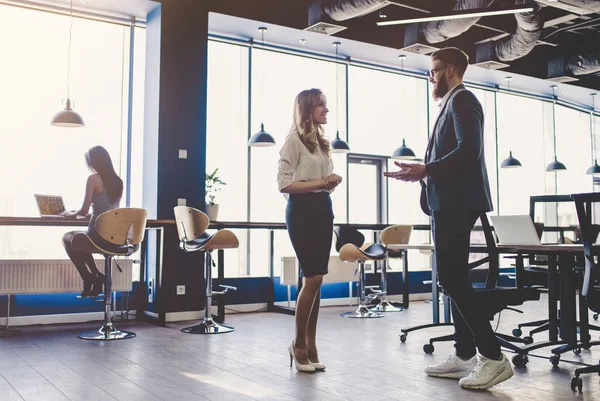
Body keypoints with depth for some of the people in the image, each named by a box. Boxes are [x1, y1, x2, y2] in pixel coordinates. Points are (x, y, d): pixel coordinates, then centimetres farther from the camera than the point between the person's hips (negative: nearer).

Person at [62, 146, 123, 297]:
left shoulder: (93, 178, -9)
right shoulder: (118, 181, 10)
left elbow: (84, 211, -9)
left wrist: (71, 214, 13)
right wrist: (84, 213, 28)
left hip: (98, 236, -7)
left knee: (67, 238, 26)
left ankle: (88, 278, 22)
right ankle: (95, 276, 25)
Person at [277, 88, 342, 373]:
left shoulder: (321, 141, 18)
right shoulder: (294, 139, -5)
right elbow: (283, 184, -13)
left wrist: (331, 182, 0)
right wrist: (320, 183, -16)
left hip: (323, 209, 8)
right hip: (303, 210, -7)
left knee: (316, 280, 6)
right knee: (313, 278, -8)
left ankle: (311, 346, 13)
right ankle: (298, 345, 7)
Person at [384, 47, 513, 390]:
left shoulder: (462, 100, -8)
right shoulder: (453, 103, 22)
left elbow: (469, 150, -21)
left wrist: (426, 170, -20)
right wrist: (423, 172, 12)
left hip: (457, 202, -11)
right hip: (449, 202, 11)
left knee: (452, 279, -13)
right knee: (454, 279, 10)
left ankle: (494, 357, -8)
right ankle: (465, 356, 15)